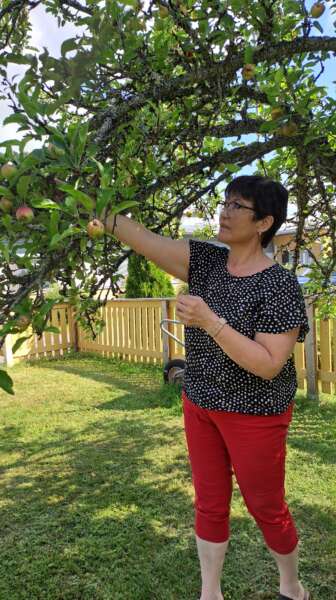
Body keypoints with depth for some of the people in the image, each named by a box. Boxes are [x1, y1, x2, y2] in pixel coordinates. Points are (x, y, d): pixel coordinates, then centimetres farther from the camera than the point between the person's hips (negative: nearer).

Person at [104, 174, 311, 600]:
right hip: (200, 406, 5)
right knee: (209, 505, 18)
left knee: (267, 510, 15)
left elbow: (269, 365, -24)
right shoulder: (207, 261, -3)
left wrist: (210, 321, -33)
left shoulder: (280, 285, -19)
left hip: (254, 416, -5)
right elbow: (143, 240, -11)